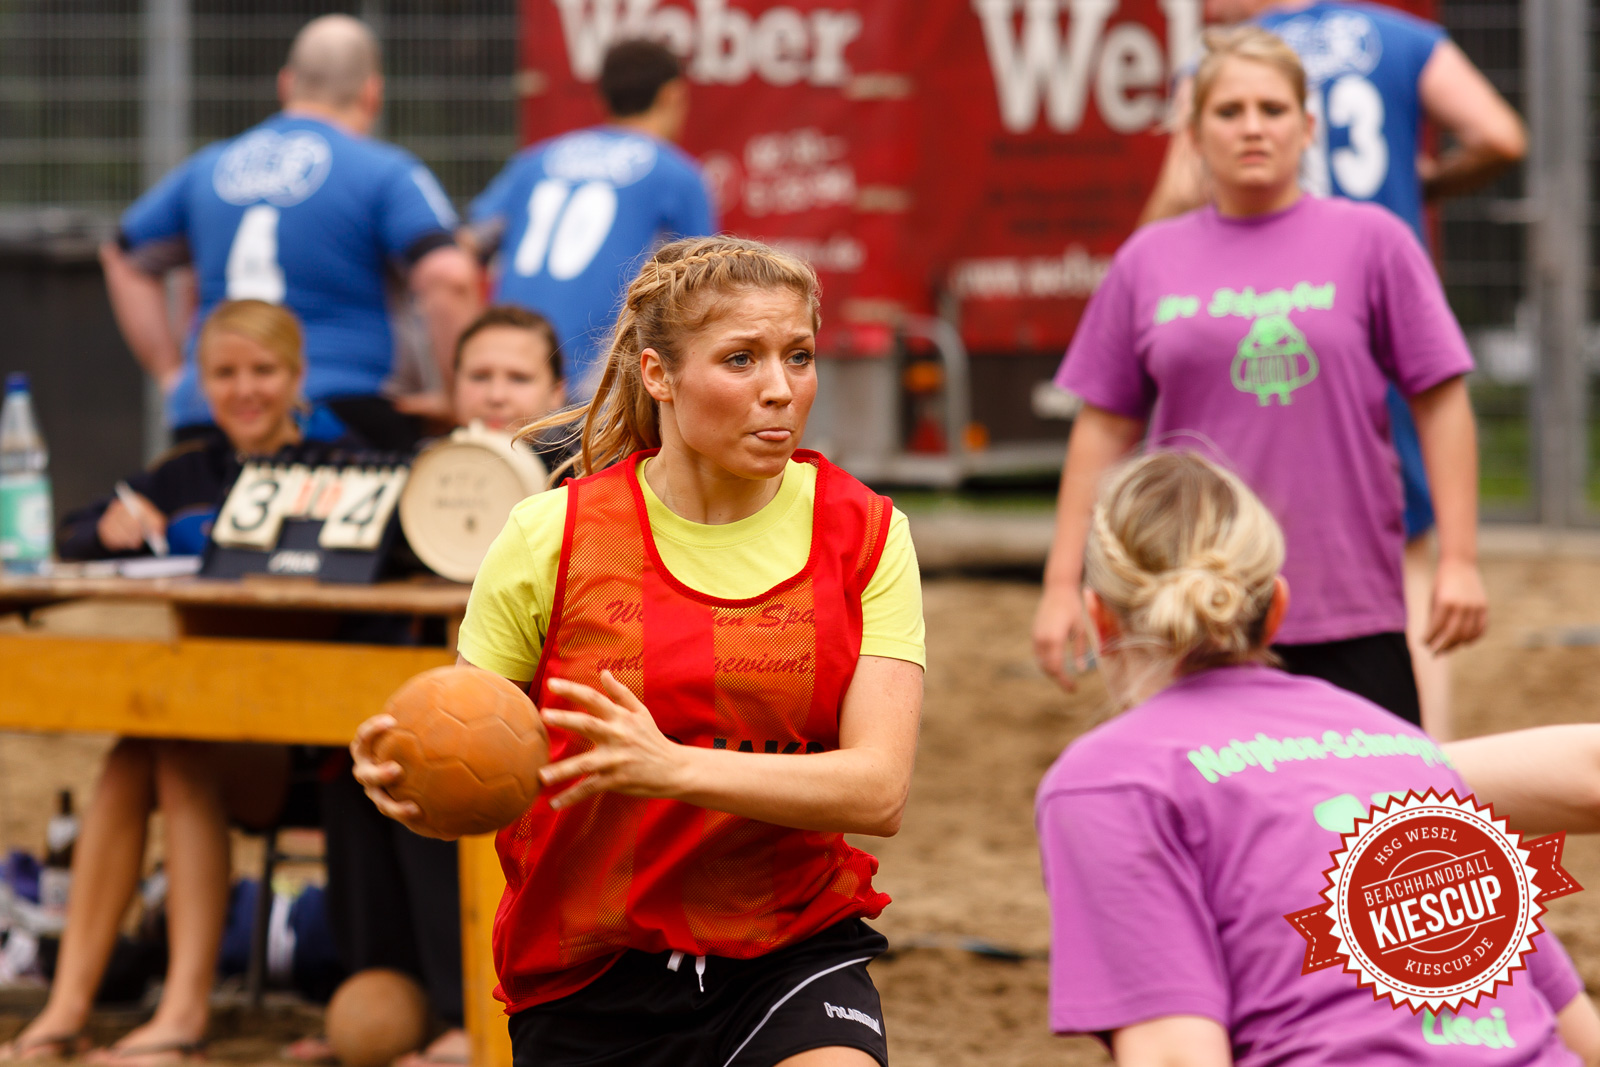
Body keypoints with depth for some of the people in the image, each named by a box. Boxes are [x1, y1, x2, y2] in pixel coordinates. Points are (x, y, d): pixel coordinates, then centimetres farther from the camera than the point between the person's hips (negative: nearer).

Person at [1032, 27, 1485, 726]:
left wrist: (1459, 560, -3)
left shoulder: (1372, 241, 3)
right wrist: (1062, 584, 9)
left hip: (1350, 614, -1)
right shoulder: (1149, 261, 9)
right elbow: (1105, 428, 12)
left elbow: (1441, 403, 3)